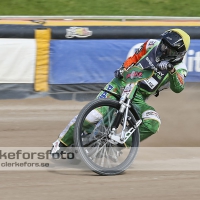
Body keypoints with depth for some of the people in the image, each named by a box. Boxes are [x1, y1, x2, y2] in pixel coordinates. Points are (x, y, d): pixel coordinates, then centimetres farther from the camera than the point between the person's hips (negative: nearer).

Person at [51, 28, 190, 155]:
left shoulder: (179, 68, -6)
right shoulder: (153, 45, 1)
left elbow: (178, 88, -24)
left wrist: (171, 70, -40)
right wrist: (123, 69, -1)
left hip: (138, 100, 0)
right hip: (120, 85, 0)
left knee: (152, 124, -29)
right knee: (90, 116, -18)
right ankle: (61, 143, 0)